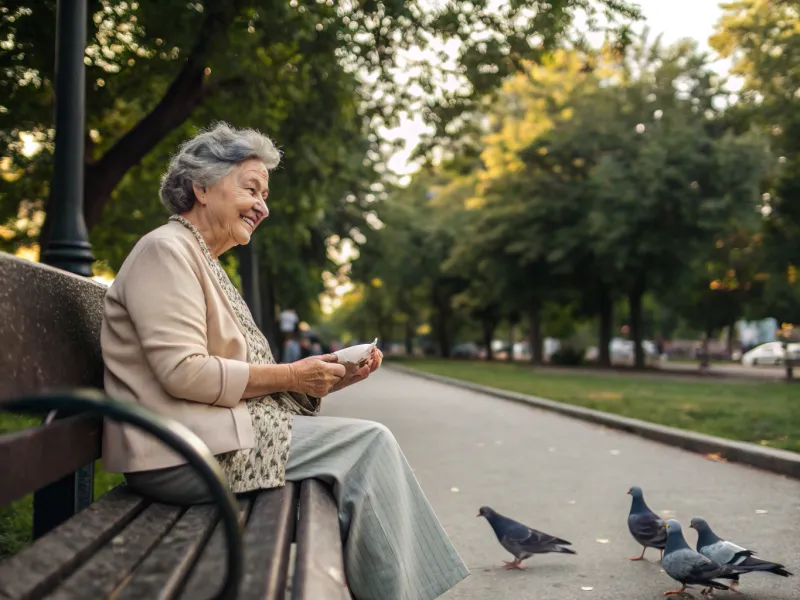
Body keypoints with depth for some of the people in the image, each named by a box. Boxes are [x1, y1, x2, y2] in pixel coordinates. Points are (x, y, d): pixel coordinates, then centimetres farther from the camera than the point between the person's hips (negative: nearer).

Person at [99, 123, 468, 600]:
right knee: (369, 443, -12)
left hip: (224, 432, 10)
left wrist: (329, 379, 3)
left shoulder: (206, 264, 22)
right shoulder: (165, 250, -9)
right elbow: (183, 372, -20)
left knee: (370, 444, 3)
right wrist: (291, 376, -12)